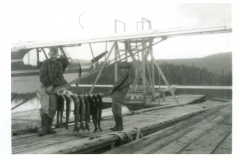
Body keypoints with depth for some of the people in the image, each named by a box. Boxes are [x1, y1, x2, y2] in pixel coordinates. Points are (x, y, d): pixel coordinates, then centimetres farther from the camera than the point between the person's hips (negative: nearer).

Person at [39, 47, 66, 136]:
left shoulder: (59, 64, 4)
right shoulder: (45, 63, -4)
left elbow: (60, 77, -4)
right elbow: (43, 76, -10)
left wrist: (52, 86, -14)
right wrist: (47, 86, -14)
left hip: (54, 88, 3)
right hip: (45, 87, -3)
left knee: (52, 109, 6)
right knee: (44, 108, -12)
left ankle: (49, 127, 16)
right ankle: (44, 128, -11)